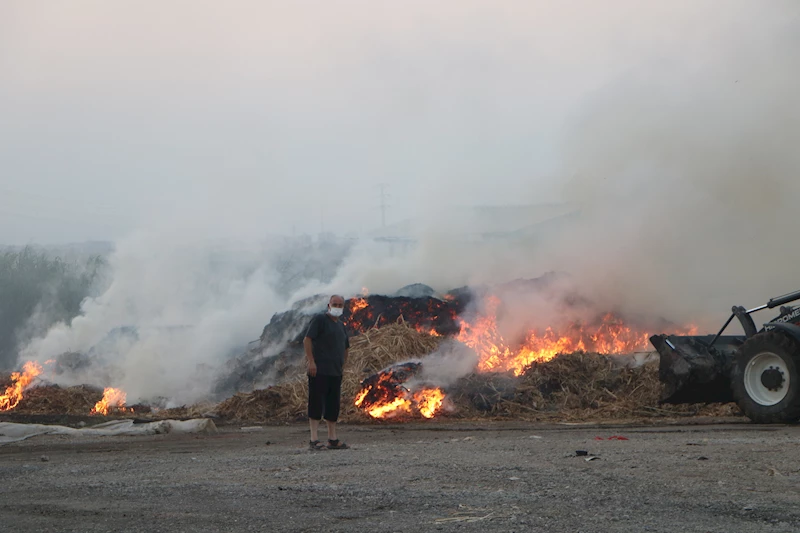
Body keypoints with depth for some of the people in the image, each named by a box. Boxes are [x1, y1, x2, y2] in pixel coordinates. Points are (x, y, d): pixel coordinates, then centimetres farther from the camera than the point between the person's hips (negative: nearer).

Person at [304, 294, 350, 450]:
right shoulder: (320, 320, -4)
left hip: (336, 373, 8)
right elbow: (307, 340, -12)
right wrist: (311, 361, -18)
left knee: (334, 406, 10)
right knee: (317, 404, -7)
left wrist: (341, 366, 18)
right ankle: (314, 439, -7)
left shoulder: (341, 326, 19)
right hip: (319, 371, -8)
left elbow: (345, 348, 29)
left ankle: (332, 439, 16)